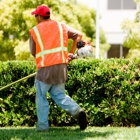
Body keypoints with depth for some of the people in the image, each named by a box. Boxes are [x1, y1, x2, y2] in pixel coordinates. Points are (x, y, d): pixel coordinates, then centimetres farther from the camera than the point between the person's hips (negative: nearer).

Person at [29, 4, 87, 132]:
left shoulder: (34, 31, 1)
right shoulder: (61, 26, 11)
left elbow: (33, 52, 6)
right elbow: (78, 35, 11)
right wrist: (71, 53, 16)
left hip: (45, 68, -4)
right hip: (62, 65, 4)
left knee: (41, 97, 10)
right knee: (59, 95, 15)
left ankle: (42, 126, 8)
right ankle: (77, 111, -8)